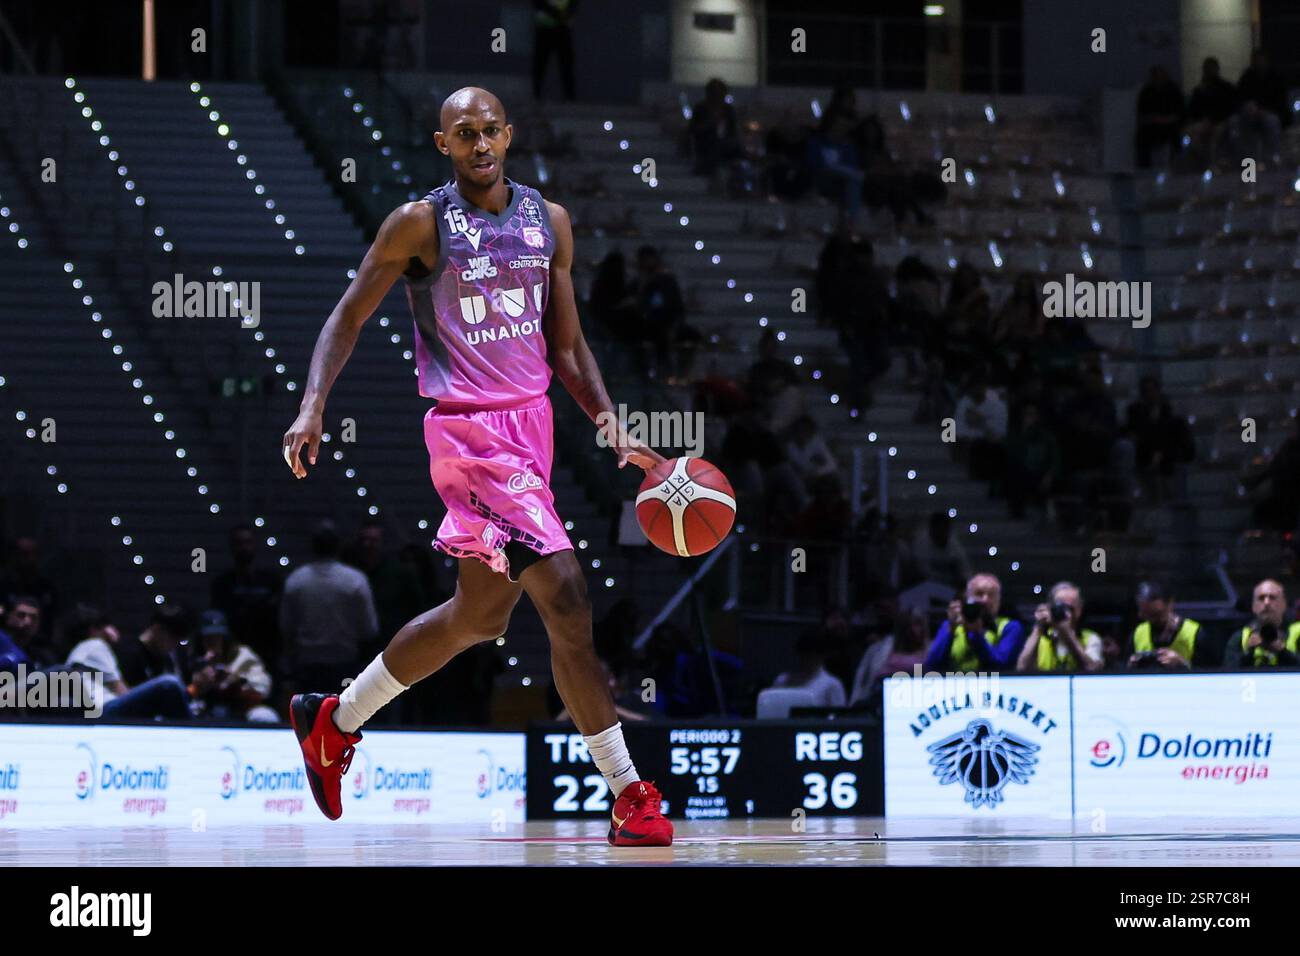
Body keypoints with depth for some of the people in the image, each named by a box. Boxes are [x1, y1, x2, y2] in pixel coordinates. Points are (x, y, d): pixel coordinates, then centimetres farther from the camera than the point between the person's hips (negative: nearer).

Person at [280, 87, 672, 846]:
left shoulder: (549, 222, 9)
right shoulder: (421, 224, -6)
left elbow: (567, 342, 14)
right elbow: (350, 316, 0)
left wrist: (609, 421, -1)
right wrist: (313, 404, -13)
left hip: (531, 422, 7)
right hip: (469, 432, -7)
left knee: (481, 614, 15)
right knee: (567, 600, -16)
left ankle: (336, 720, 32)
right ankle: (630, 794, -12)